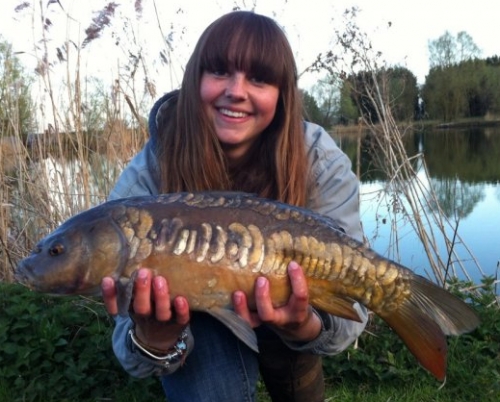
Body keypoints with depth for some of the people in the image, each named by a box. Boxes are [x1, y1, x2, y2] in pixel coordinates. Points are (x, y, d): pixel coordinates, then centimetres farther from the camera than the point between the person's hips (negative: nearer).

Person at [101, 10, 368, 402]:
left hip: (281, 321, 1)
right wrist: (154, 339, -47)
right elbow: (138, 328, -23)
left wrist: (306, 326, -46)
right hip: (200, 328, 0)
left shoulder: (320, 163, -24)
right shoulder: (145, 181, -25)